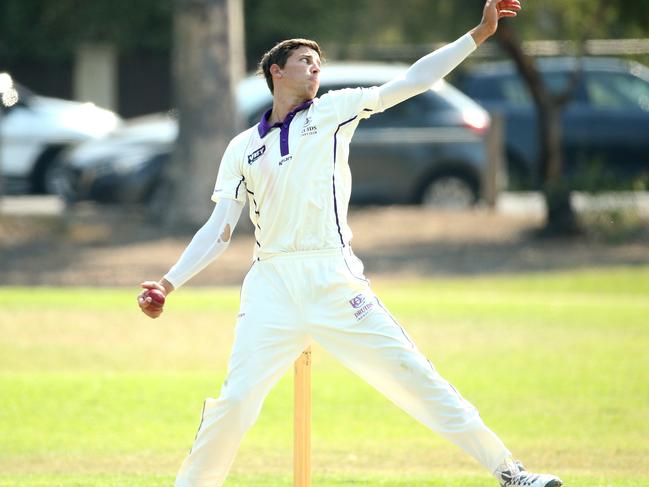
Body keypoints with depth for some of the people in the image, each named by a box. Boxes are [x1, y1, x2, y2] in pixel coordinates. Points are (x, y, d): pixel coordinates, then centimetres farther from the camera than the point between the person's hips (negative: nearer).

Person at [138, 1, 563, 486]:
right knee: (235, 399, -10)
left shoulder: (332, 111, 12)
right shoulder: (243, 148, 15)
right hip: (270, 285, 1)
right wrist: (169, 283, 1)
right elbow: (219, 231, 12)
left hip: (333, 281, -1)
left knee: (413, 374, -4)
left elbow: (413, 81, 7)